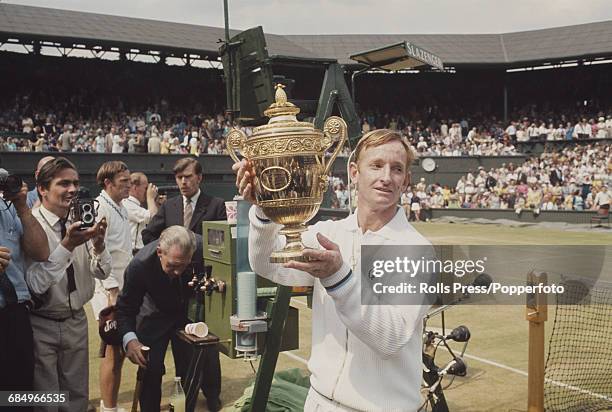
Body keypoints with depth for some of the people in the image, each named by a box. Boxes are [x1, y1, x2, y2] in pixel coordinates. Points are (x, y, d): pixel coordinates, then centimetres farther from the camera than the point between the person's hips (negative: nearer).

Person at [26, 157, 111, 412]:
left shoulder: (81, 222, 0)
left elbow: (102, 273, -1)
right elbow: (35, 284, -24)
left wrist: (98, 243, -19)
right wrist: (67, 245, -31)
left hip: (76, 322, 5)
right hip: (41, 326, -5)